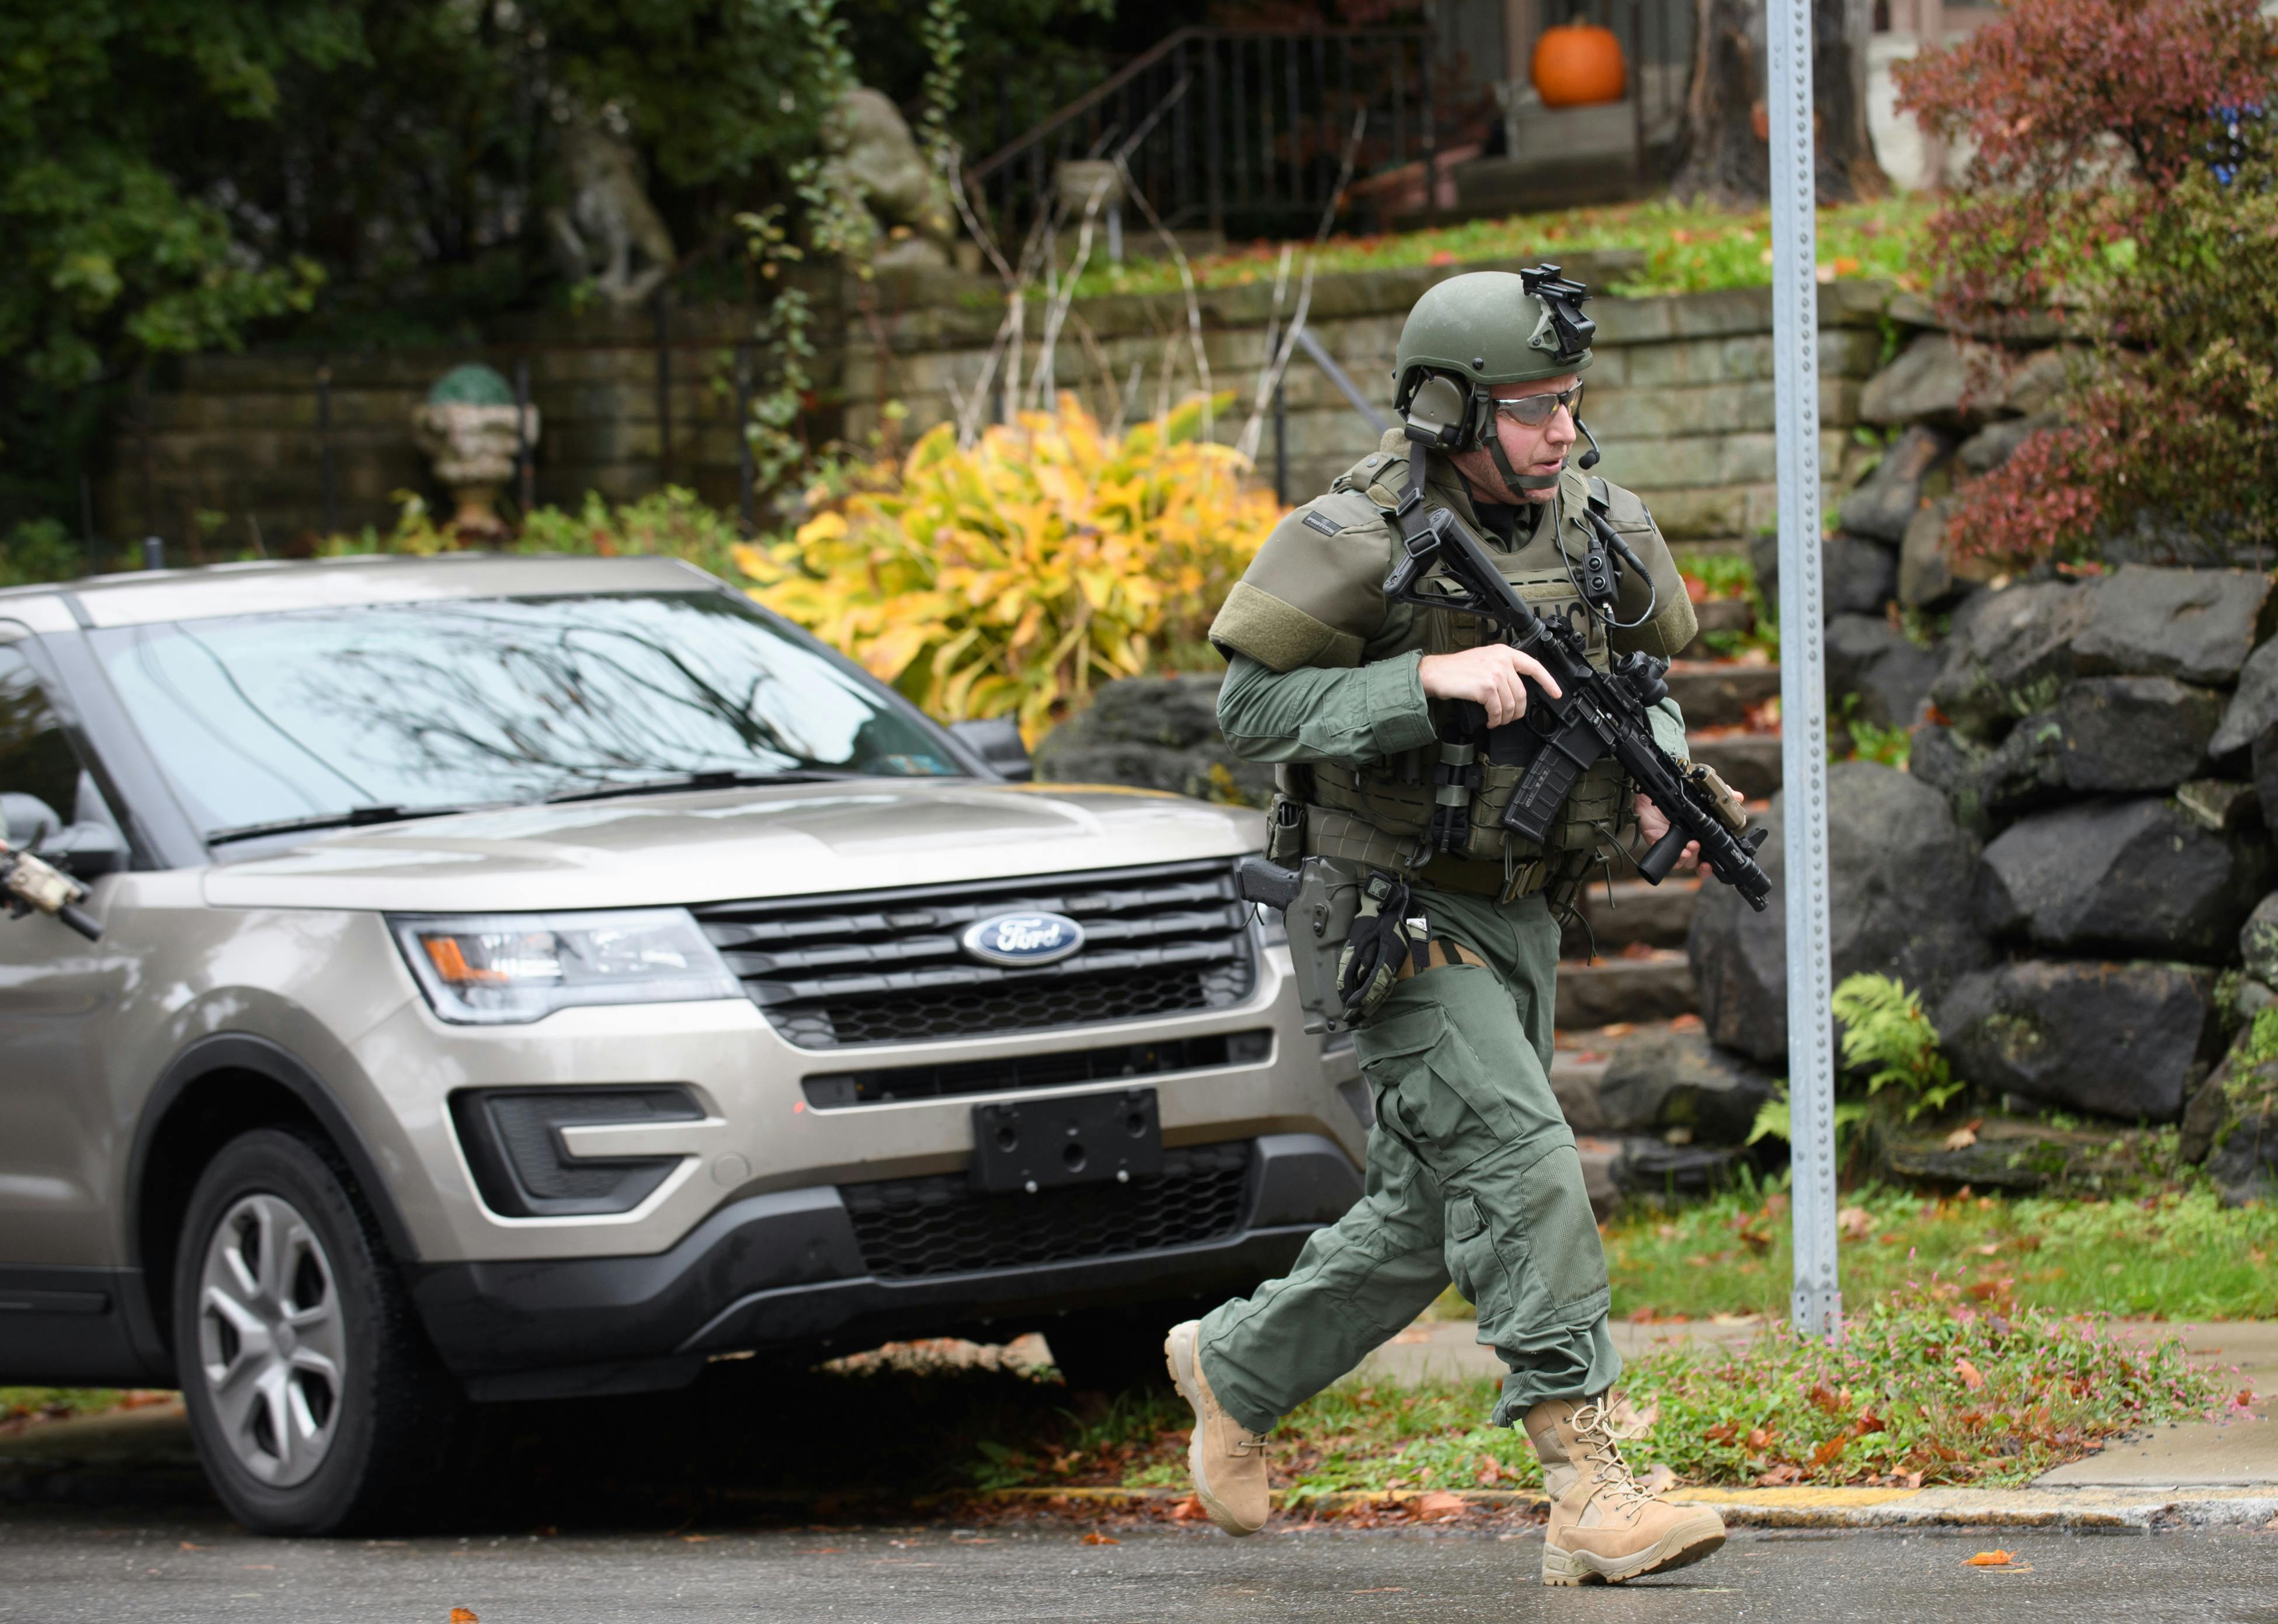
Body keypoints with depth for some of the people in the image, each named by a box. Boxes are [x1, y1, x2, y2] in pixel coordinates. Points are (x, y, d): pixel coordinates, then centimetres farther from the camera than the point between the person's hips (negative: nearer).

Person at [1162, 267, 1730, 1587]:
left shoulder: (1600, 523, 2)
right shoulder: (1361, 537, -16)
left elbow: (1648, 674, 17)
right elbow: (1253, 705, -18)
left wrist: (1654, 769, -5)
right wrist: (1430, 678, -29)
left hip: (1522, 918, 7)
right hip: (1396, 917, -7)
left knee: (1433, 1212, 14)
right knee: (1522, 1162, -19)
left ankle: (1236, 1369, 36)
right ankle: (1588, 1490, -20)